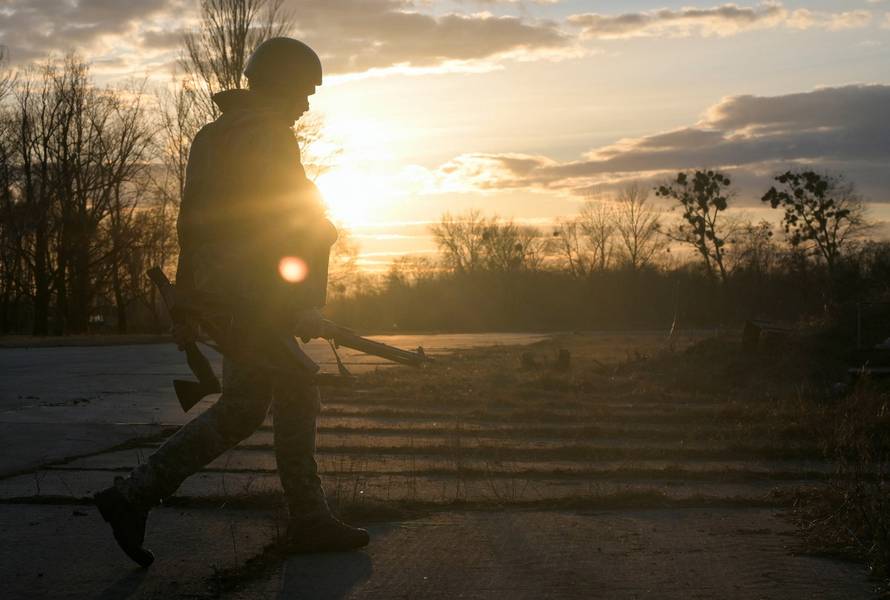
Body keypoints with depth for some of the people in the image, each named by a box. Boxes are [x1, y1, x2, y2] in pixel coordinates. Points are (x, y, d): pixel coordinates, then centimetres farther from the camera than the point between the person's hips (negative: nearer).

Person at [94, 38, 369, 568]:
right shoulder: (265, 136, -11)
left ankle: (310, 519, 13)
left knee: (297, 400, 11)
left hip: (224, 293, 10)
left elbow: (194, 222, 20)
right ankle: (134, 497, -4)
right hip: (258, 295, -10)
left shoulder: (215, 136, 19)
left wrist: (186, 304, 22)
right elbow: (285, 220, -20)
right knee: (242, 410, -6)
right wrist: (304, 301, -23)